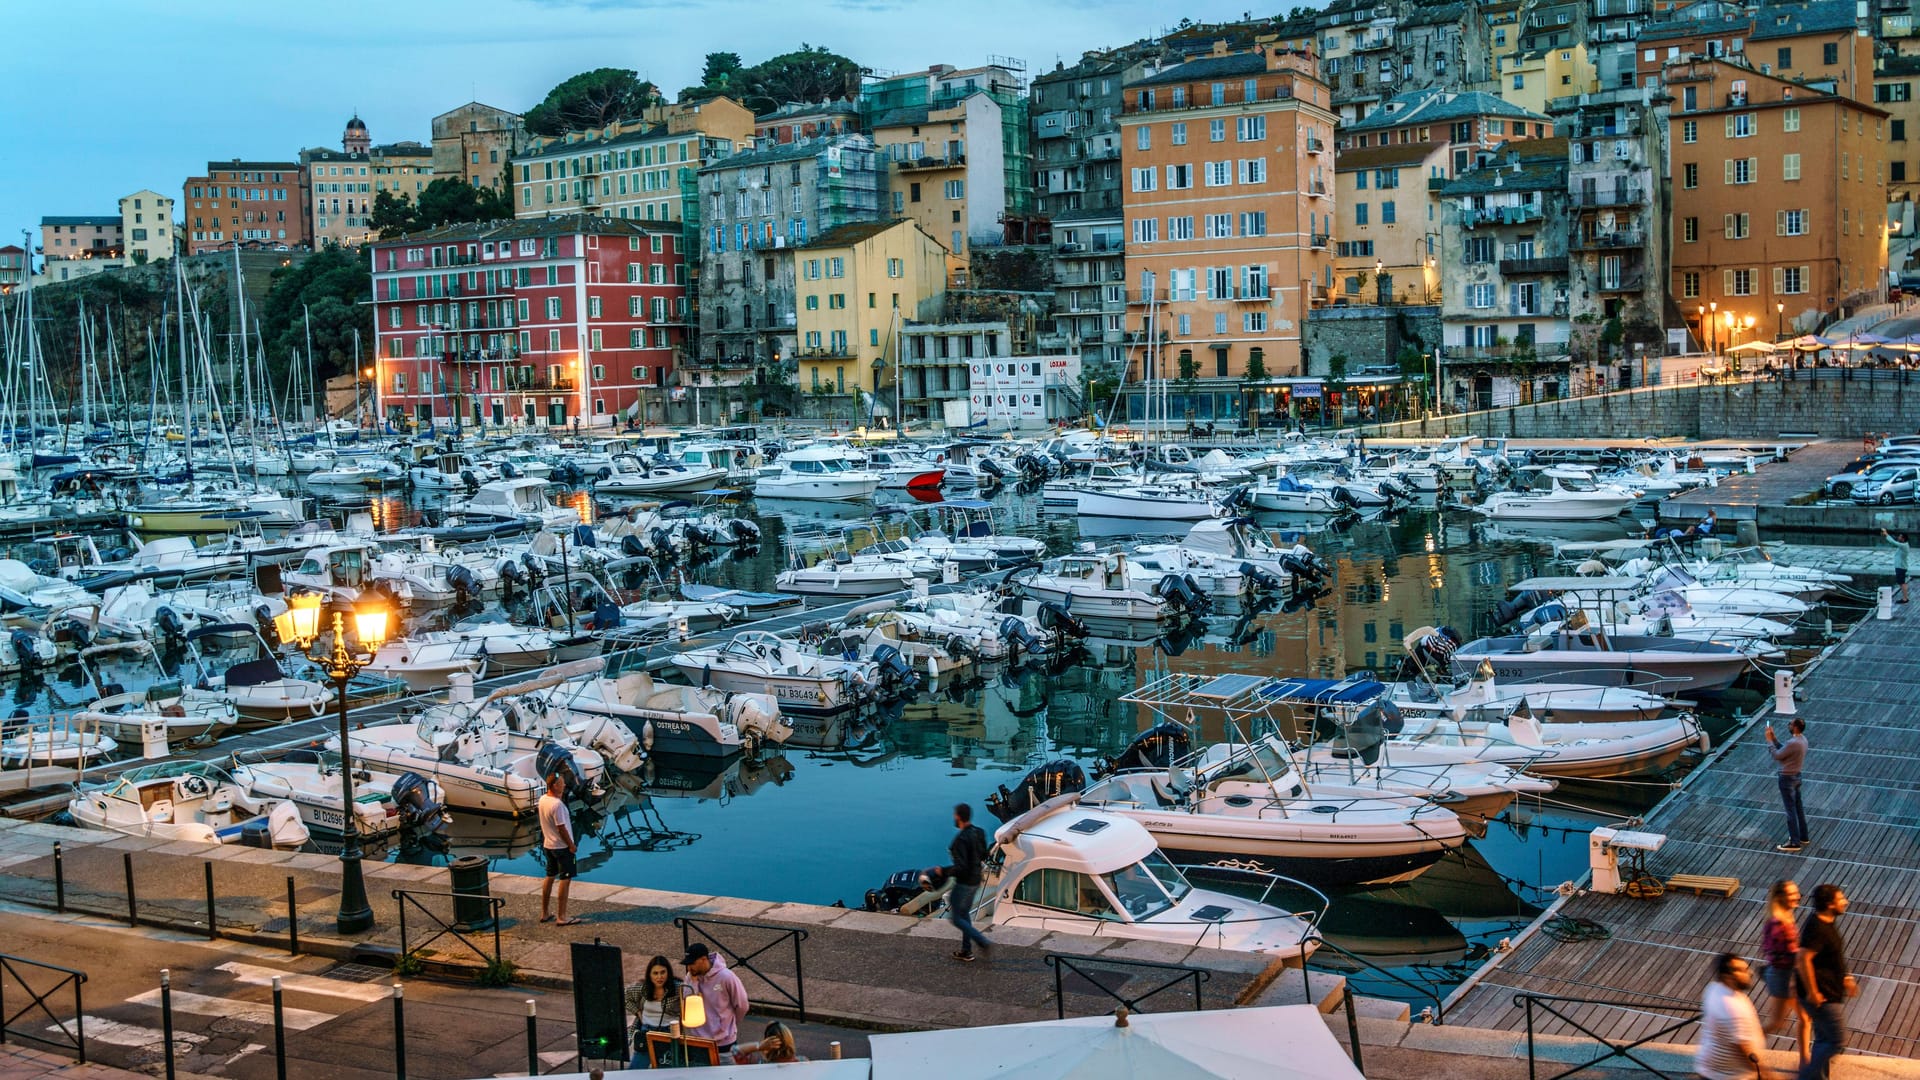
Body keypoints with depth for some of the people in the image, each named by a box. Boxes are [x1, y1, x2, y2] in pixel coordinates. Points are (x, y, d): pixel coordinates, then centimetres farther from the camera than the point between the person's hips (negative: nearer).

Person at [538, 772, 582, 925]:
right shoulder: (557, 804, -25)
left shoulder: (542, 799, 1)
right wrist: (571, 845, -12)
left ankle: (544, 913, 24)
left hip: (548, 844, 9)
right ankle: (562, 917, -1)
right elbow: (561, 828, -22)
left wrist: (560, 795, 6)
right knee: (565, 879, -3)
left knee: (550, 877, 17)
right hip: (561, 846, -9)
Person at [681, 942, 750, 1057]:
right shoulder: (690, 977, -6)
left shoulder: (726, 977, -18)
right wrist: (693, 981, -20)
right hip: (696, 1041, 3)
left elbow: (741, 1006, -6)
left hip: (724, 1042, -3)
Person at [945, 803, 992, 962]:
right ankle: (966, 952, 26)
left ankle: (984, 942, -5)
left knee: (956, 918, 4)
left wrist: (945, 873, -16)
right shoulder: (979, 833, 1)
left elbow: (960, 867, -28)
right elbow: (984, 856, 12)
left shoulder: (961, 839, -25)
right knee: (965, 915, 21)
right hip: (976, 881, 9)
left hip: (964, 883, -9)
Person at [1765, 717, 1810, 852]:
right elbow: (1783, 750, 11)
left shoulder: (1793, 743, -30)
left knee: (1791, 811, -1)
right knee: (1798, 808, 20)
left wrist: (1769, 740, -11)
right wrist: (1773, 737, 6)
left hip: (1788, 779, -10)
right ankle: (1803, 837, 31)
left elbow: (1776, 756, -19)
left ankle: (1795, 843, 5)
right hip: (1796, 776, 10)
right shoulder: (1802, 739, 2)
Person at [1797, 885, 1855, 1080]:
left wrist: (1845, 978, 20)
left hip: (1830, 993, 10)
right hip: (1822, 997, -10)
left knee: (1824, 1039, 18)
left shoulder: (1826, 923, 6)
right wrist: (1813, 993, -26)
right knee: (1837, 1041, -3)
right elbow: (1804, 959, -31)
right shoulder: (1816, 928, -25)